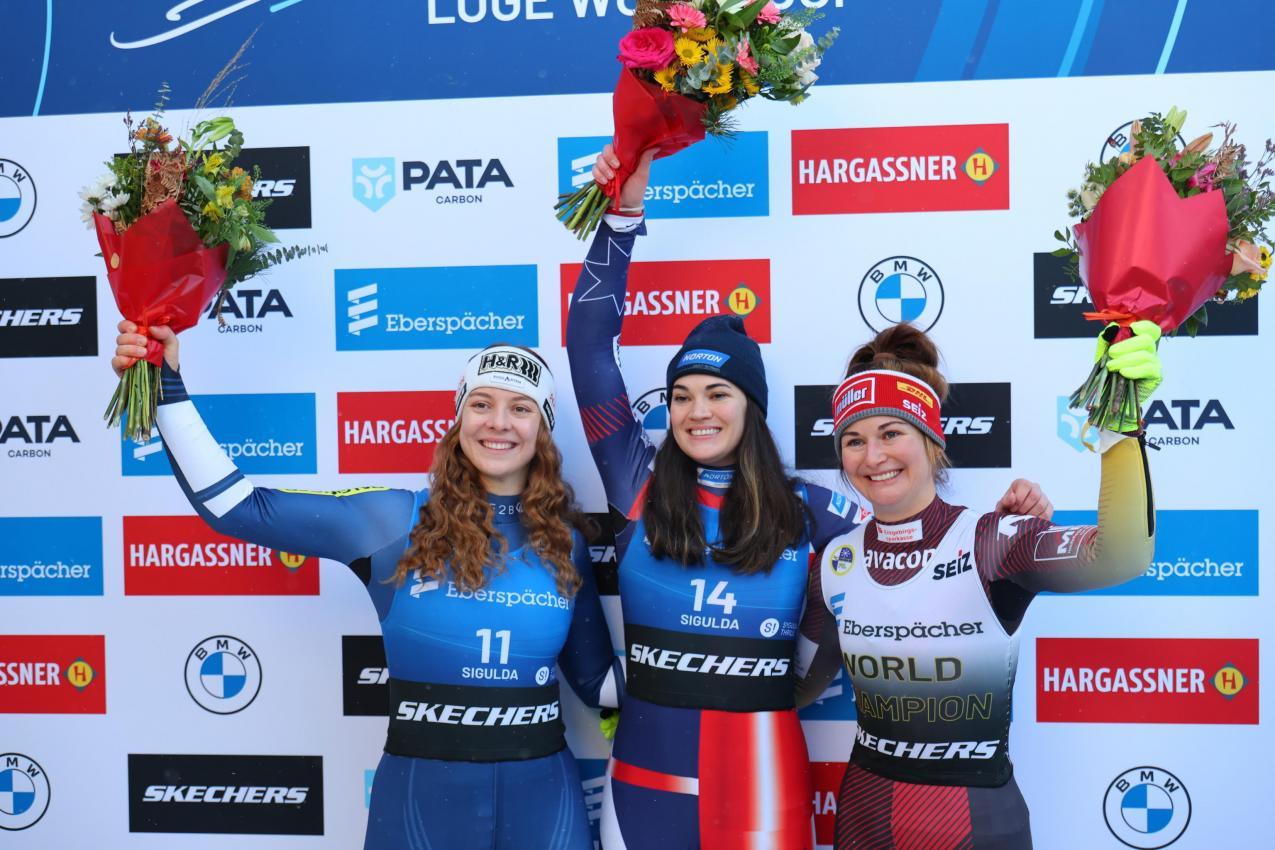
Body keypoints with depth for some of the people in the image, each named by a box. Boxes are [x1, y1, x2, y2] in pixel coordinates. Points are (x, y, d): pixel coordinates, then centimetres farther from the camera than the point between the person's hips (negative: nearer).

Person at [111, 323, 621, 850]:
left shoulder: (564, 543, 1)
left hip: (542, 793, 2)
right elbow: (236, 506, -6)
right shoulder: (394, 520, -6)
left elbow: (597, 681, 7)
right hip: (421, 791, -1)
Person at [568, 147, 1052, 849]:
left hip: (761, 779, 0)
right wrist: (624, 212, -6)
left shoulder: (804, 512, 0)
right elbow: (589, 346, -4)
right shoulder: (640, 486, -1)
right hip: (646, 775, 1)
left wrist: (1007, 523, -10)